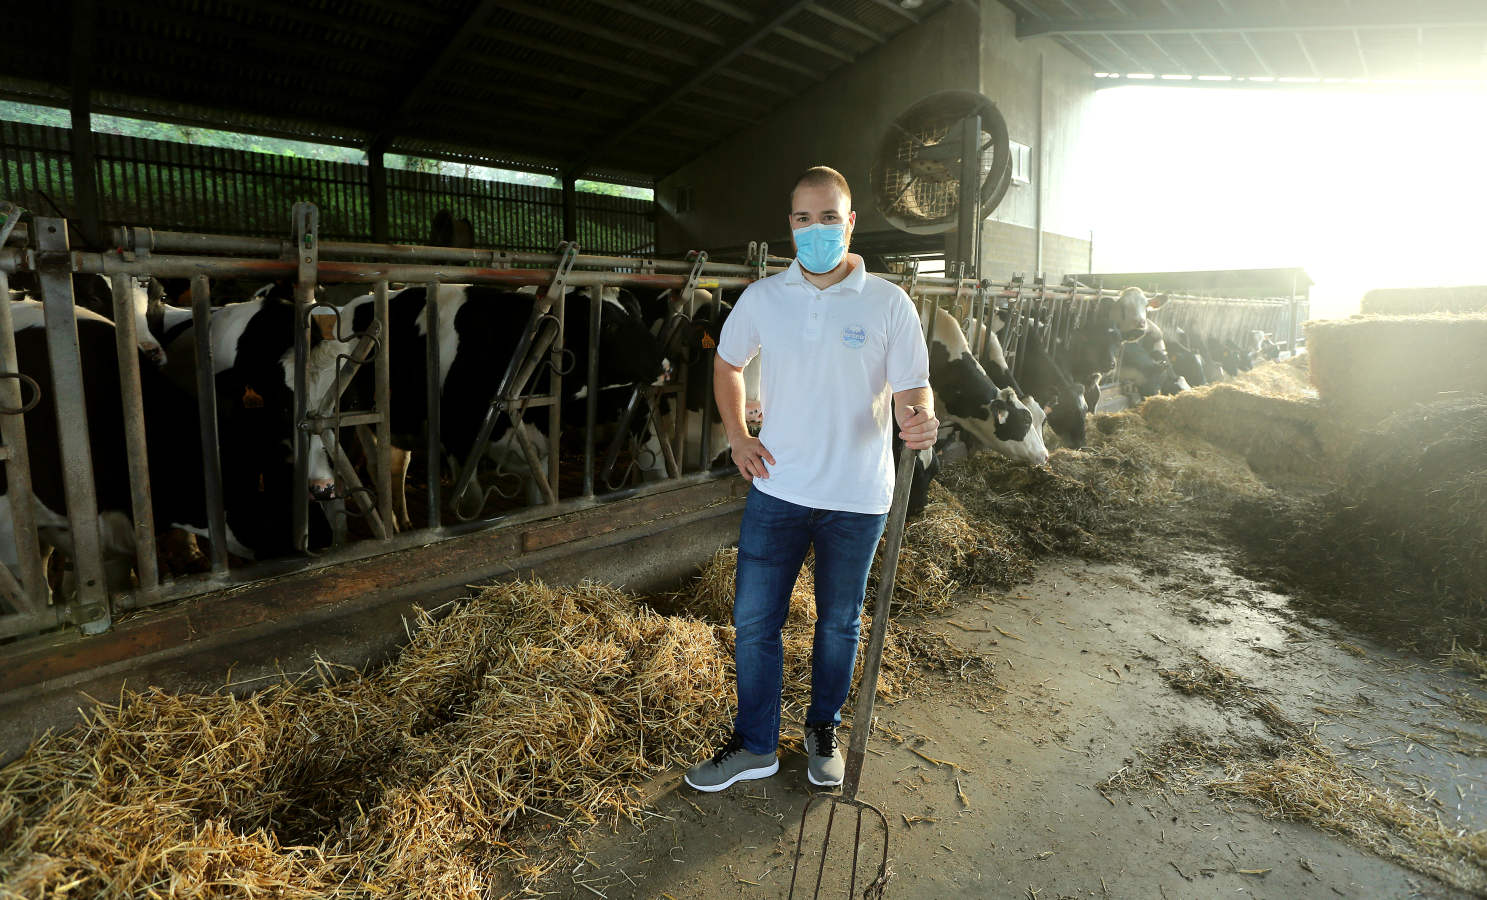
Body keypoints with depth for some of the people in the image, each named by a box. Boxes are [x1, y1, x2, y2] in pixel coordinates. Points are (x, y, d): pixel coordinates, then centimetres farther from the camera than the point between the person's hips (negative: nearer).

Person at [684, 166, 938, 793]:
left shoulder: (888, 304, -7)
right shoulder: (762, 298, 0)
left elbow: (912, 387, -8)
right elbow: (726, 363, 16)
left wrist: (918, 420, -32)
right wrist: (736, 435, 4)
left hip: (857, 498, -1)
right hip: (777, 488, 2)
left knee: (839, 623, 15)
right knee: (754, 622, 7)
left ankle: (823, 730, 39)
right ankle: (755, 746, 27)